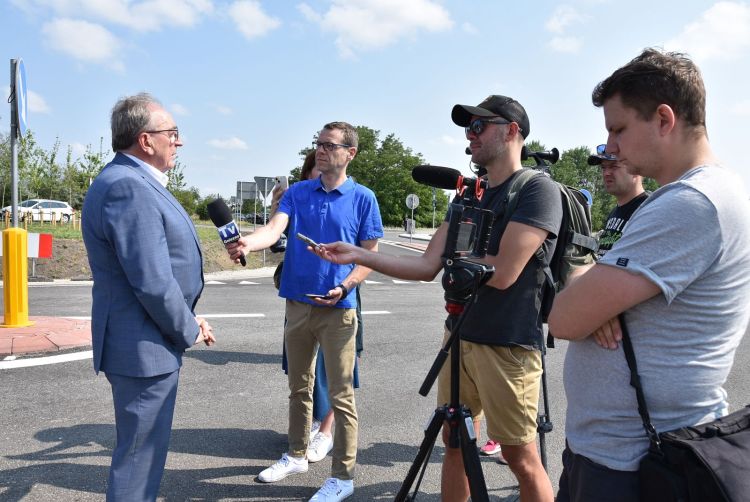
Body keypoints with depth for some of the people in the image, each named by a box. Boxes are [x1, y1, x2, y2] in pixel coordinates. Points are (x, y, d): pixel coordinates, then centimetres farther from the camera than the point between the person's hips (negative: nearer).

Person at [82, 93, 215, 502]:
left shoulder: (134, 181, 11)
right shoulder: (127, 187, -23)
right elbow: (153, 284, -26)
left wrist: (187, 321, 11)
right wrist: (189, 331, -12)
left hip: (148, 342, 10)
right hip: (145, 349, -10)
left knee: (143, 446, 25)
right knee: (139, 452, 6)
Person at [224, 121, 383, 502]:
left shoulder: (363, 199, -2)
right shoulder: (297, 193, 6)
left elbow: (370, 254, -1)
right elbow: (275, 229, -11)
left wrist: (345, 287, -17)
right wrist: (248, 243, -32)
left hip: (337, 308, -4)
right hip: (297, 305, 4)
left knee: (340, 394, 1)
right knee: (299, 387, 17)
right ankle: (297, 455, 35)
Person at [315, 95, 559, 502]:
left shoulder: (538, 190, -11)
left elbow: (502, 274, -21)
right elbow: (426, 267, 4)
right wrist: (357, 255, -5)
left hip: (508, 346, -7)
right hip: (459, 337, 7)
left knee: (521, 457, 5)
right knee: (454, 443, 15)